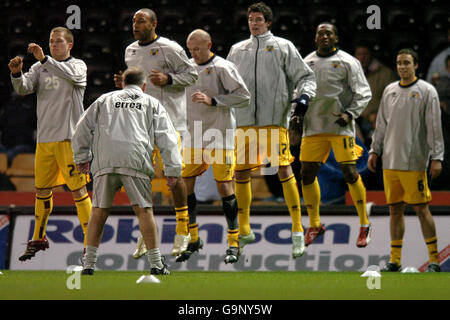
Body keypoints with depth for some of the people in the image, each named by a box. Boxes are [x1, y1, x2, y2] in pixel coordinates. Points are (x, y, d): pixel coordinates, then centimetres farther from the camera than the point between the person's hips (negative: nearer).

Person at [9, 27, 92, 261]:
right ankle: (38, 239, 25)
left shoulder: (78, 66, 2)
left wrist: (44, 59, -32)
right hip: (44, 138, 4)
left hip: (69, 138, -4)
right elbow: (23, 88, -1)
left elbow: (70, 74, -21)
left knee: (78, 189, -7)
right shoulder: (40, 68, 12)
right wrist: (16, 74, -22)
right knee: (42, 189, 12)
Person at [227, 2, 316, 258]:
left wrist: (304, 95, -12)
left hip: (275, 119, -4)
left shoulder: (283, 47, 6)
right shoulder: (237, 50, 17)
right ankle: (244, 231, 19)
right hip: (246, 121, 4)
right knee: (241, 171, 5)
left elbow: (306, 76, 5)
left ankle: (298, 231, -9)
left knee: (284, 169, -12)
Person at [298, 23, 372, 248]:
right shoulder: (307, 63, 14)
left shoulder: (347, 62, 0)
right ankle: (314, 225, 15)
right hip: (313, 128, 4)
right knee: (307, 174, 1)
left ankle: (364, 224, 3)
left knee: (349, 173, -9)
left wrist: (350, 114, -14)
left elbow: (363, 93, -1)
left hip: (340, 127, -4)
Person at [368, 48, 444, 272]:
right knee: (395, 209, 7)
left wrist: (437, 158, -11)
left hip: (414, 162, -5)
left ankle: (434, 260, -1)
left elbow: (434, 127, -5)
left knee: (421, 209, -6)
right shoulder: (390, 91, 14)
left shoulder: (426, 91, -2)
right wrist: (374, 151, 14)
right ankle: (395, 260, 10)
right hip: (390, 161, 5)